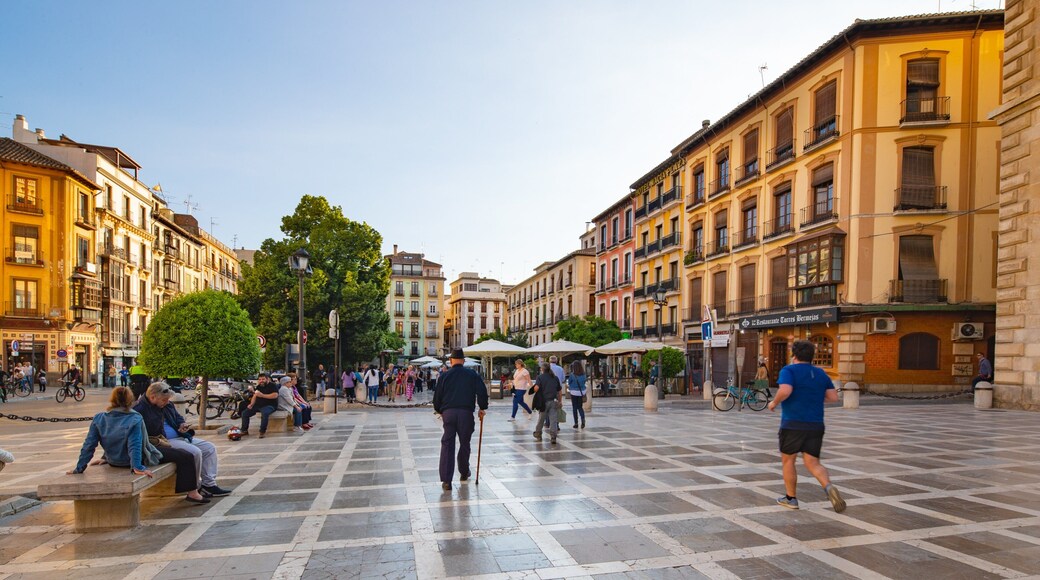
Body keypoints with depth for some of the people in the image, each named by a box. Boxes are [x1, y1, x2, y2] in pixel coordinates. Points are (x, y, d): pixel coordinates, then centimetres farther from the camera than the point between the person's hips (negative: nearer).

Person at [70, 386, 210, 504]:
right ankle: (192, 492, 4)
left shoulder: (98, 419, -9)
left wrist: (79, 468, 1)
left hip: (113, 460, 7)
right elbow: (135, 445, -27)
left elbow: (89, 445, -7)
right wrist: (137, 467, -26)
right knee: (185, 457, -1)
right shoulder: (135, 420, -23)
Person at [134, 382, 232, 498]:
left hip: (180, 437, 10)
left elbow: (178, 417, 29)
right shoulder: (139, 409, -13)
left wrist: (182, 424, 8)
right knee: (195, 452, -28)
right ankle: (195, 489, -11)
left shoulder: (167, 405, 15)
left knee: (210, 448, 1)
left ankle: (209, 484, -2)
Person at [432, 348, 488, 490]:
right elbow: (482, 391, -2)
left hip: (448, 413, 0)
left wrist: (439, 410, 21)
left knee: (447, 445, 3)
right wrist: (482, 408, 10)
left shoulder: (445, 376, 4)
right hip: (466, 413, 0)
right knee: (464, 444, 17)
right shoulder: (472, 375, 4)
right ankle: (464, 473, 31)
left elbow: (437, 395, 5)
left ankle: (446, 481, -2)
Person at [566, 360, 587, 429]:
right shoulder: (583, 374, -2)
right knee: (580, 407, 13)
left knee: (574, 408, 7)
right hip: (582, 392, 4)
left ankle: (576, 423, 9)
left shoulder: (572, 375, -13)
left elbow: (569, 382, 0)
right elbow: (584, 382, 10)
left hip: (574, 392, -3)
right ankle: (583, 419, -10)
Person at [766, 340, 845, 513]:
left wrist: (774, 403, -7)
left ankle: (791, 498, 21)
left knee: (788, 460, 12)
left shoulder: (789, 370, -6)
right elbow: (833, 397, 10)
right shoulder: (820, 373, 11)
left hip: (793, 424, -4)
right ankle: (828, 486, -20)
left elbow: (785, 390, -23)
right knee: (812, 462, 8)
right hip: (816, 425, 5)